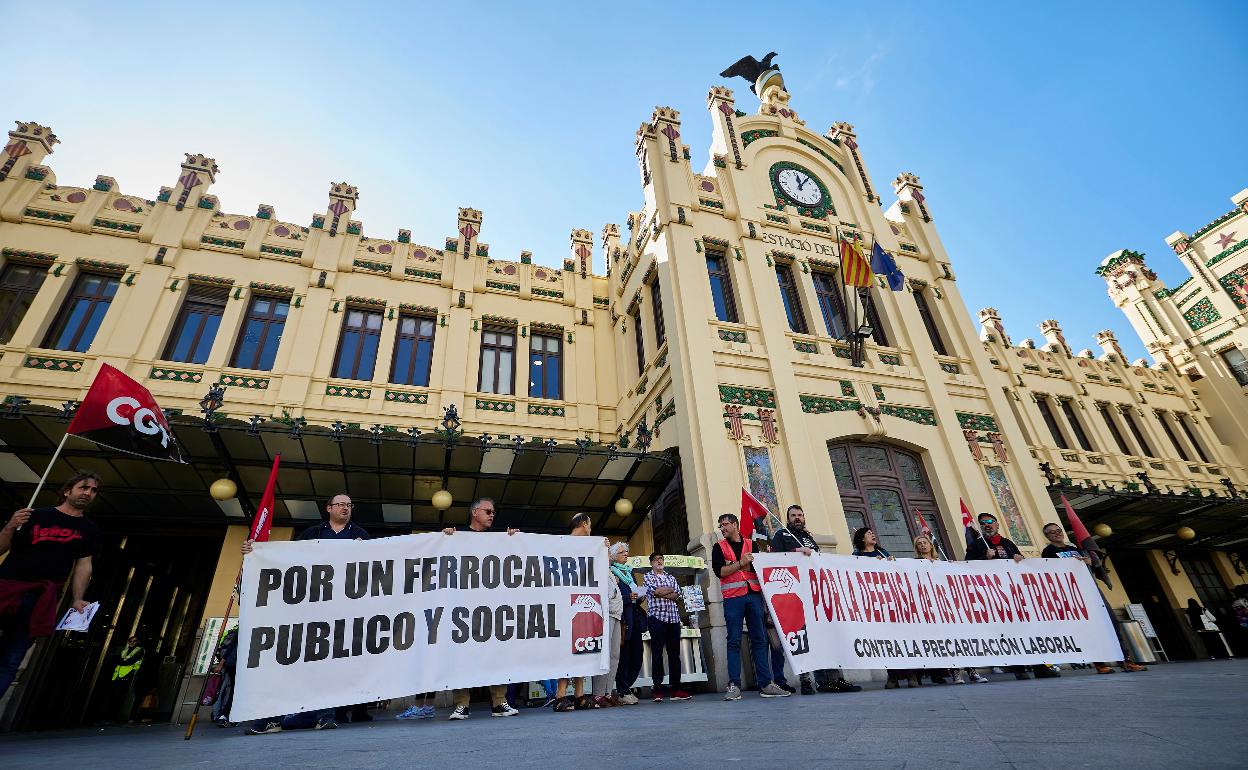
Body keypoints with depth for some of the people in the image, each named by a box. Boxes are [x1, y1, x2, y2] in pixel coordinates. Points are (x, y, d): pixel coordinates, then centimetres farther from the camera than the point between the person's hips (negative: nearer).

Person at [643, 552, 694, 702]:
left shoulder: (671, 577, 19)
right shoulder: (648, 576, 8)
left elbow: (677, 594, 4)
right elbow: (655, 591, -10)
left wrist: (661, 593, -9)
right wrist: (670, 589, 2)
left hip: (673, 617, 4)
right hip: (656, 616, -4)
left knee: (675, 654, 4)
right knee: (657, 653, -5)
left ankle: (675, 688, 9)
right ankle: (657, 688, -1)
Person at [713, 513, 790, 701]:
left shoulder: (751, 545, 16)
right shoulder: (719, 548, 9)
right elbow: (719, 571, -4)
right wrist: (740, 563, -10)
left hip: (754, 595, 2)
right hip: (733, 597, -2)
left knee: (760, 640, 2)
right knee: (734, 642, -4)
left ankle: (766, 684, 6)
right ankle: (734, 686, -1)